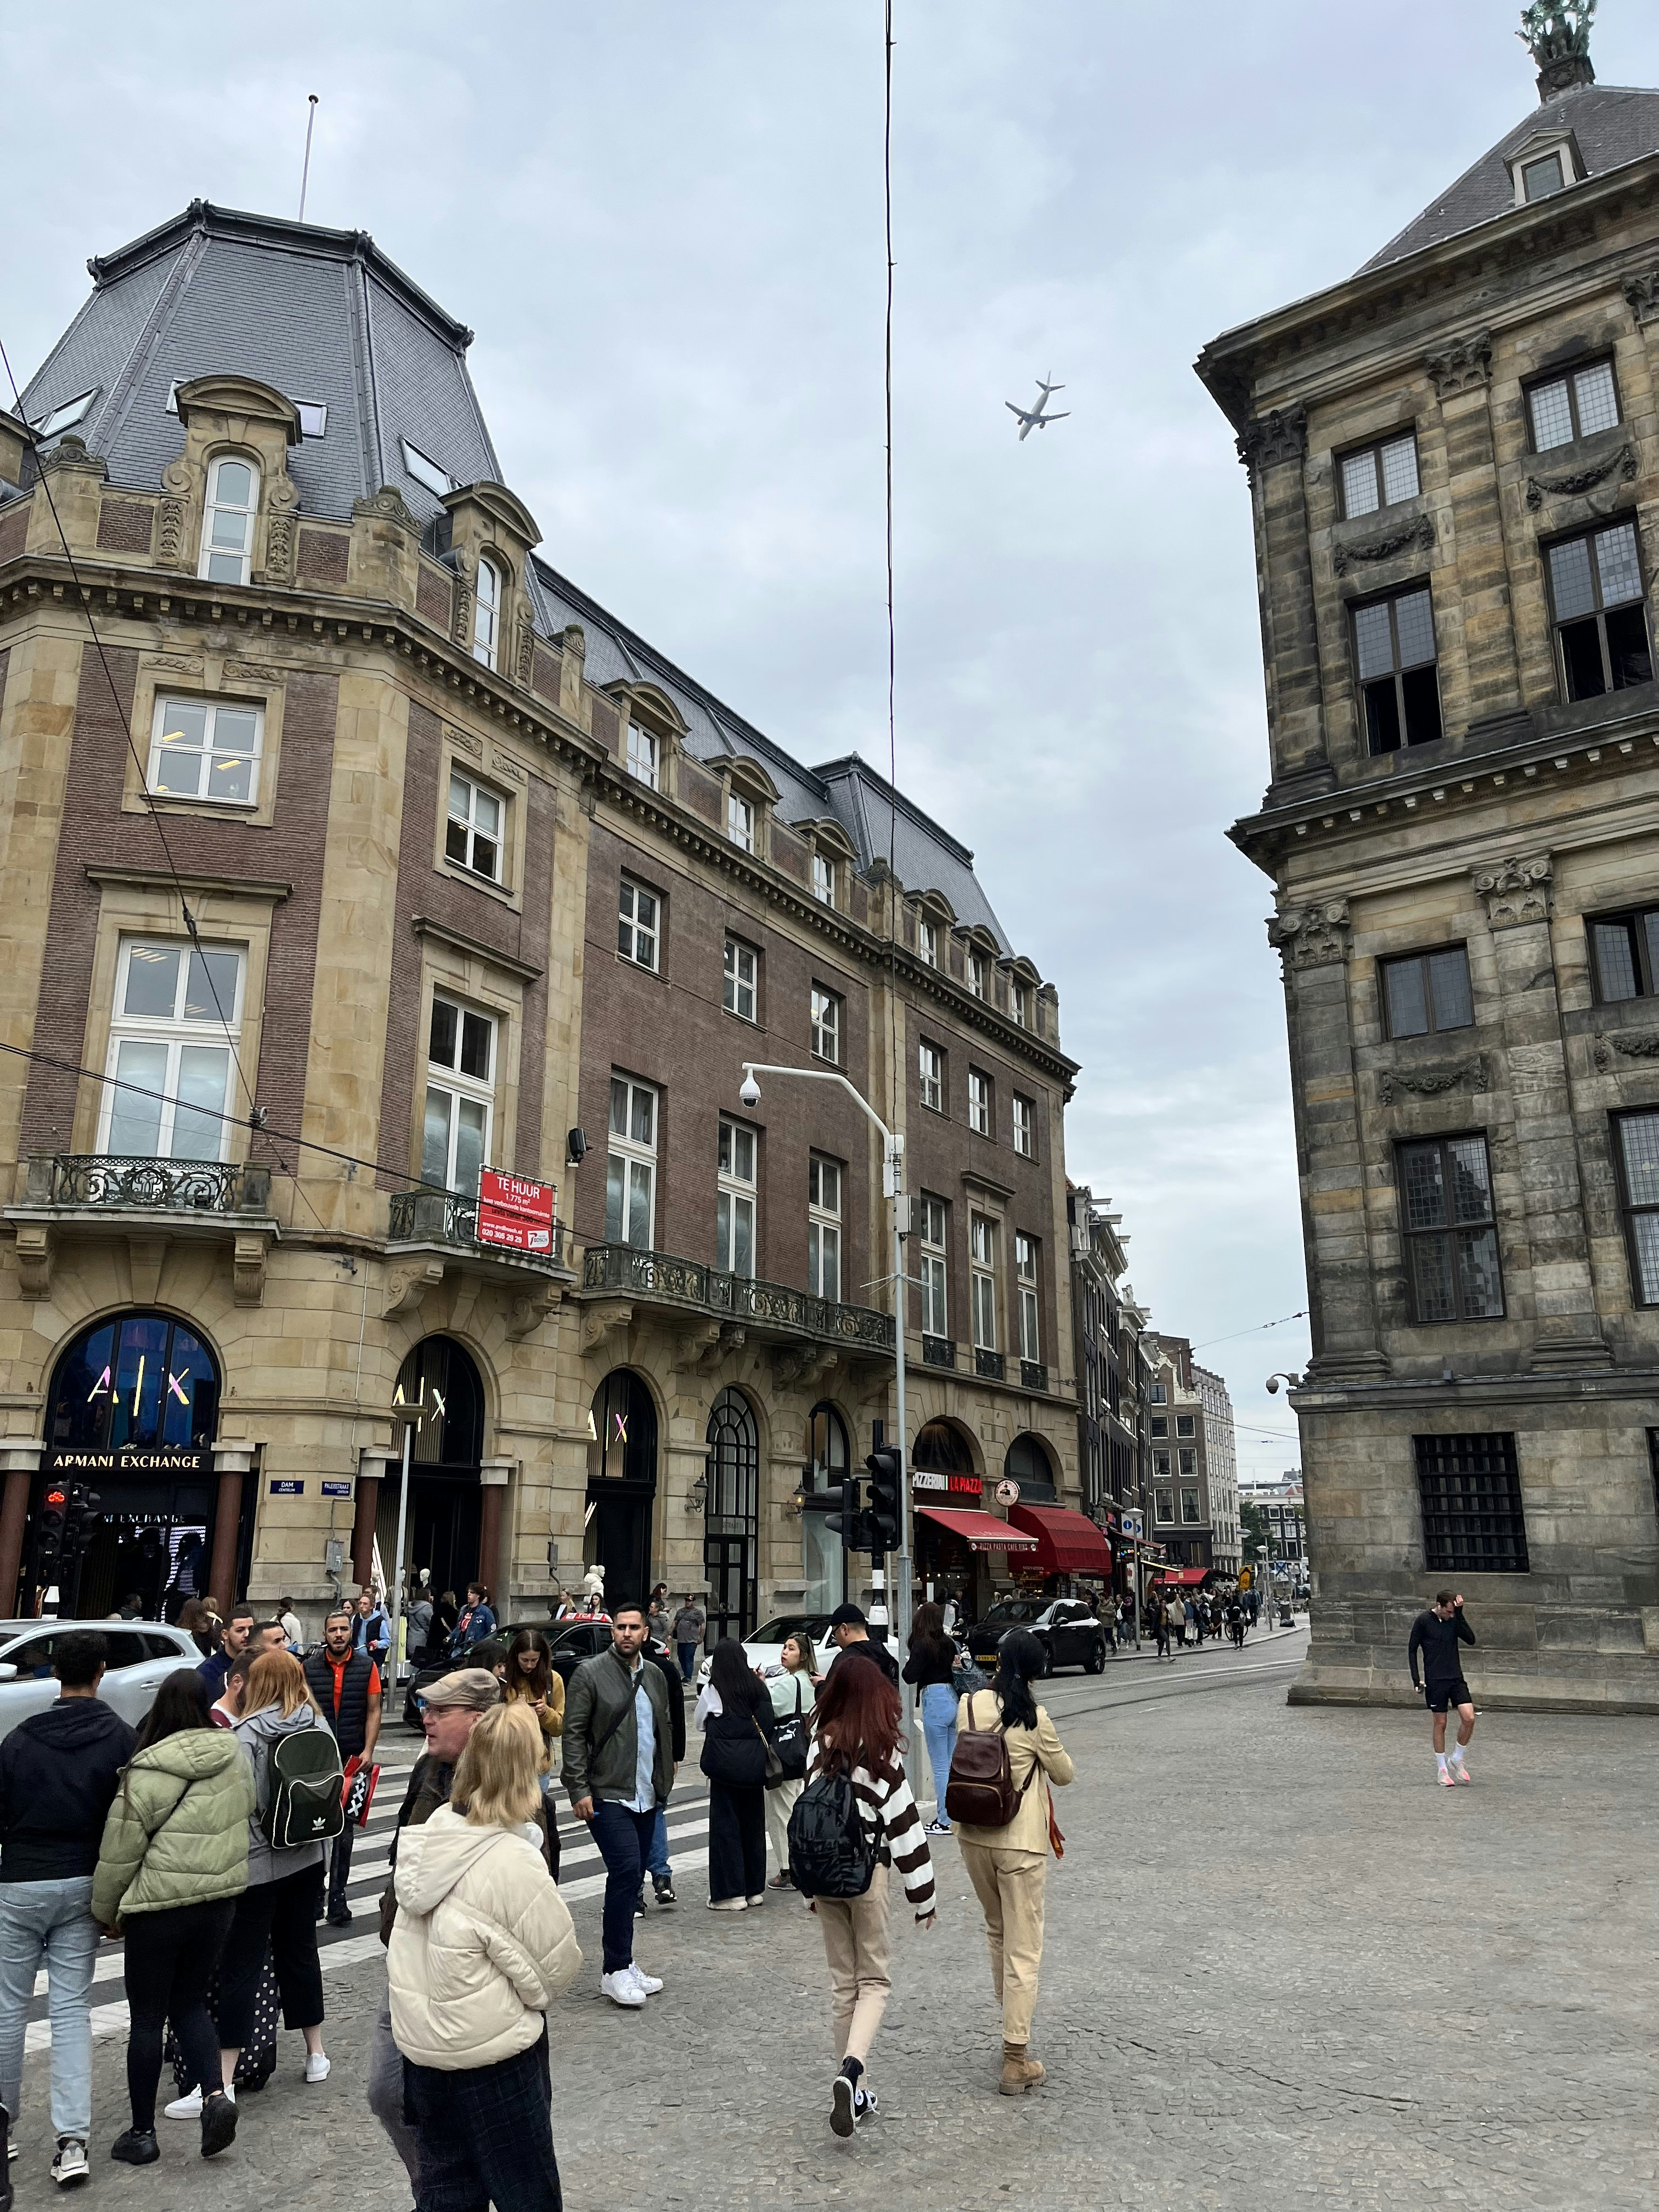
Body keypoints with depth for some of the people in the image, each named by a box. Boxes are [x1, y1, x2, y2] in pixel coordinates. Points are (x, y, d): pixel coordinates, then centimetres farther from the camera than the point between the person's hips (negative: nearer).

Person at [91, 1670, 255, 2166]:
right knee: (190, 2003, 21)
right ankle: (216, 2094, 4)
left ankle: (142, 2133, 21)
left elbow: (119, 1854, -10)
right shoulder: (235, 1758, -4)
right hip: (220, 1901, 5)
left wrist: (105, 1911, 6)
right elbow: (247, 1816, 9)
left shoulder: (147, 1775, -18)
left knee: (147, 2018, 12)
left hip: (159, 1909, -4)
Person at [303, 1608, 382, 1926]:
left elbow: (373, 1711, 2)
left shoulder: (367, 1666, 0)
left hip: (353, 1758, 0)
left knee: (345, 1829, 6)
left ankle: (337, 1896, 15)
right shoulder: (308, 1667, -1)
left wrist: (368, 1751, -7)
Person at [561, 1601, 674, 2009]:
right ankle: (616, 1970, -5)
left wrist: (664, 1782, 11)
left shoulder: (655, 1675, 11)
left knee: (631, 1878, 10)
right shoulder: (590, 1673, -7)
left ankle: (621, 1965, 21)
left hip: (646, 1796, 6)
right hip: (607, 1795, -6)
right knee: (626, 1872, -14)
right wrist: (579, 1789, -14)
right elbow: (573, 1733, -9)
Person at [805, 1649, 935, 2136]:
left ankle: (852, 2092, 20)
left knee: (844, 1982, 15)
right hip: (866, 1875, -4)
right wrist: (923, 1895, -3)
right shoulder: (881, 1752, -14)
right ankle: (851, 2070, -15)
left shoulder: (820, 1746, 0)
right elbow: (904, 1824, -12)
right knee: (874, 1981, 7)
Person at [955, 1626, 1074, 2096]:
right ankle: (1016, 2061, 6)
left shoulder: (969, 1706, -6)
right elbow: (1064, 1775, -3)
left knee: (997, 1934, 24)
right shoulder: (1033, 1717, -17)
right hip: (1020, 1841, -4)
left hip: (974, 1836, 5)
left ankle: (1012, 2021, 38)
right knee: (1023, 1949, 4)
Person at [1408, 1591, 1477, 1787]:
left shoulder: (1455, 1619, 4)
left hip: (1456, 1679, 3)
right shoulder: (1423, 1620, -7)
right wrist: (1416, 1679, -7)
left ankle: (1456, 1759, 12)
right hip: (1435, 1681, -3)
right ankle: (1443, 1769, 15)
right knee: (1440, 1724, 2)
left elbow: (1471, 1639, -10)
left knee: (1469, 1718, -9)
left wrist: (1460, 1614, -16)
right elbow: (1412, 1649, -2)